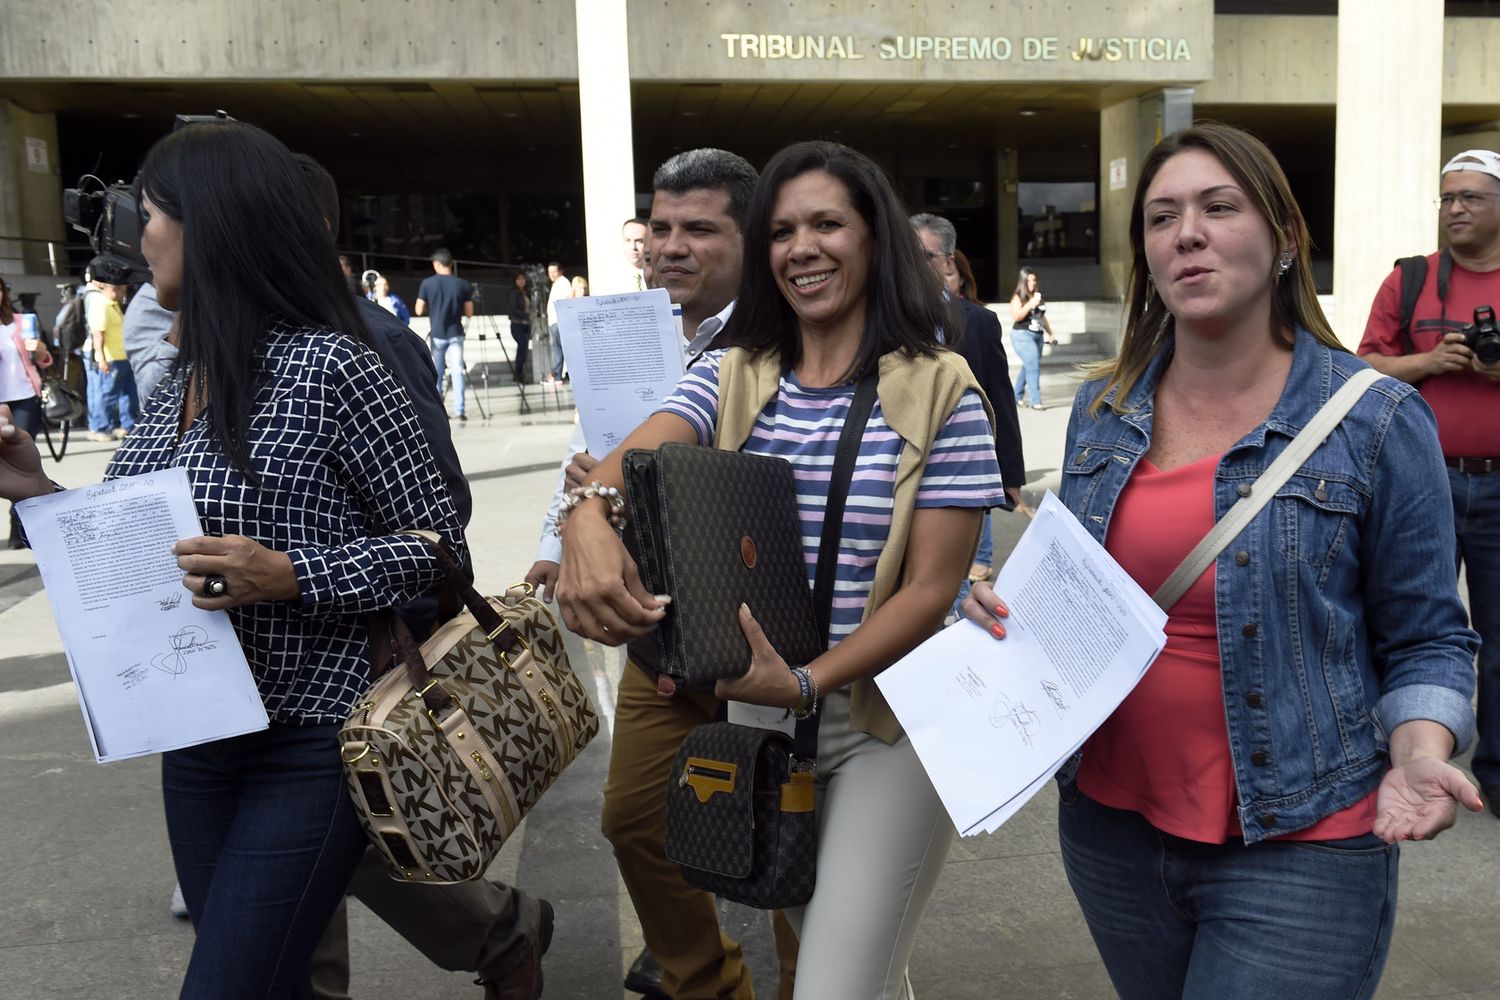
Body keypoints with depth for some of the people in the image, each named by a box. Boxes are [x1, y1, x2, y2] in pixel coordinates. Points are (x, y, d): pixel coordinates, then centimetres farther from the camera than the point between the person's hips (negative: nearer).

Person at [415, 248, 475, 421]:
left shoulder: (427, 283, -5)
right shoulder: (463, 284, -2)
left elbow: (419, 311, -2)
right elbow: (469, 312, 2)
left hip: (437, 334, 0)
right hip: (455, 334, 0)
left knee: (436, 374, 10)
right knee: (457, 372, 1)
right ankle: (459, 410, -6)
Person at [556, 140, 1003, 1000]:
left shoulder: (942, 389, -9)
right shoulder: (730, 378, 2)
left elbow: (931, 588, -13)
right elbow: (631, 459, -18)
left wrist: (808, 681, -27)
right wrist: (589, 518, -42)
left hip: (888, 721, -4)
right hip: (759, 714, 4)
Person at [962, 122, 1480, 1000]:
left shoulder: (1376, 422, -9)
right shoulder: (1102, 411, 2)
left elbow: (1424, 640, -3)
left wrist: (1419, 751, -21)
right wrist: (1010, 611, -5)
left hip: (1296, 846, -4)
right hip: (1110, 823, 5)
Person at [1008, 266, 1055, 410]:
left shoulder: (1038, 296, 14)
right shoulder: (1018, 297, -5)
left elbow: (1042, 317, 23)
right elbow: (1016, 317, -17)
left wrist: (1050, 334, 23)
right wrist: (1030, 304, -21)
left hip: (1037, 335, 7)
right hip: (1023, 335, -7)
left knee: (1028, 367, 11)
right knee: (1033, 366, -16)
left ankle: (1017, 397, 24)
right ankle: (1035, 401, -17)